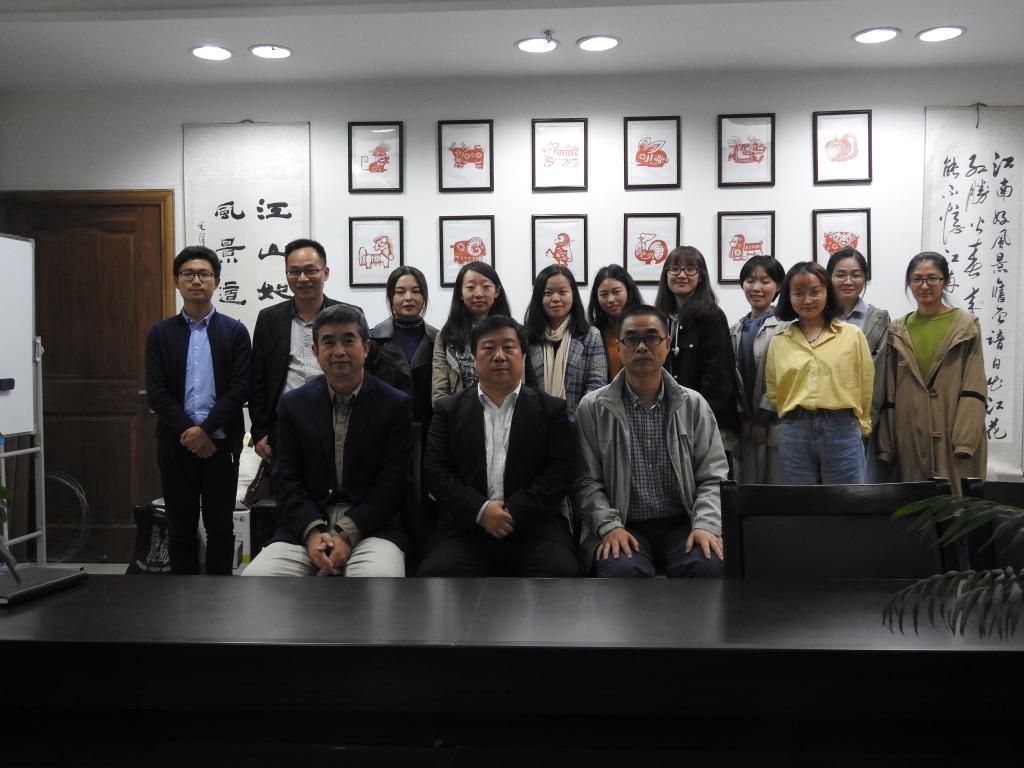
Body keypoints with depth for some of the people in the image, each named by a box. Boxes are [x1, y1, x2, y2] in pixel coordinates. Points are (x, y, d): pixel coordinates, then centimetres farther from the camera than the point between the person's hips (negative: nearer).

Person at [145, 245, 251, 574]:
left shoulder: (235, 332, 3)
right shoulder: (159, 334, 6)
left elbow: (240, 389, -5)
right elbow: (156, 393, -3)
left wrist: (205, 430, -15)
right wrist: (189, 433, -14)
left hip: (221, 445, -1)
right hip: (176, 446, 1)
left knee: (220, 528, 6)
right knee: (181, 528, 9)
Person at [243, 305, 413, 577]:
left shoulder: (396, 405, 1)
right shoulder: (293, 404, 9)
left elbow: (393, 483, -4)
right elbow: (286, 479, 5)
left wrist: (347, 535, -15)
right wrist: (312, 532, -13)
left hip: (369, 526, -2)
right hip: (305, 526, 2)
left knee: (381, 578, -34)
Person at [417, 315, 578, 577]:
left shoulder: (551, 409, 11)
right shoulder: (449, 409, 14)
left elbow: (560, 472, 1)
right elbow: (435, 470, 4)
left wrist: (515, 512, -12)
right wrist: (480, 509, -11)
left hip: (535, 522, 0)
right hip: (467, 524, 1)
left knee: (562, 572, -29)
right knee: (435, 573, -28)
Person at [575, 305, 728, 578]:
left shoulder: (694, 405, 8)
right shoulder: (592, 408, 3)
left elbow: (712, 478, 6)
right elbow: (586, 481, 0)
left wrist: (706, 525, -12)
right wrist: (610, 526, -15)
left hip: (681, 524, 2)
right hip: (622, 527, -1)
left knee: (711, 565, -30)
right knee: (621, 570, -34)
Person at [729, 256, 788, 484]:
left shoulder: (785, 326, -5)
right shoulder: (737, 329, 15)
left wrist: (763, 418, -11)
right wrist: (744, 419, 1)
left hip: (774, 423, -6)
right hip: (746, 425, 6)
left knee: (777, 483, -4)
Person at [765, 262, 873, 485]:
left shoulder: (852, 335, 5)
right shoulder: (778, 342, 9)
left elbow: (865, 386, 8)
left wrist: (859, 425, 11)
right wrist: (793, 421, 7)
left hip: (842, 430, -1)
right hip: (794, 433, 2)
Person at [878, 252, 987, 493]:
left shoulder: (966, 326, 2)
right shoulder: (898, 331, 10)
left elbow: (974, 388, -5)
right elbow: (889, 394, 9)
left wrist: (966, 441, -14)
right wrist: (886, 445, 3)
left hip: (953, 436, -3)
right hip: (910, 438, 3)